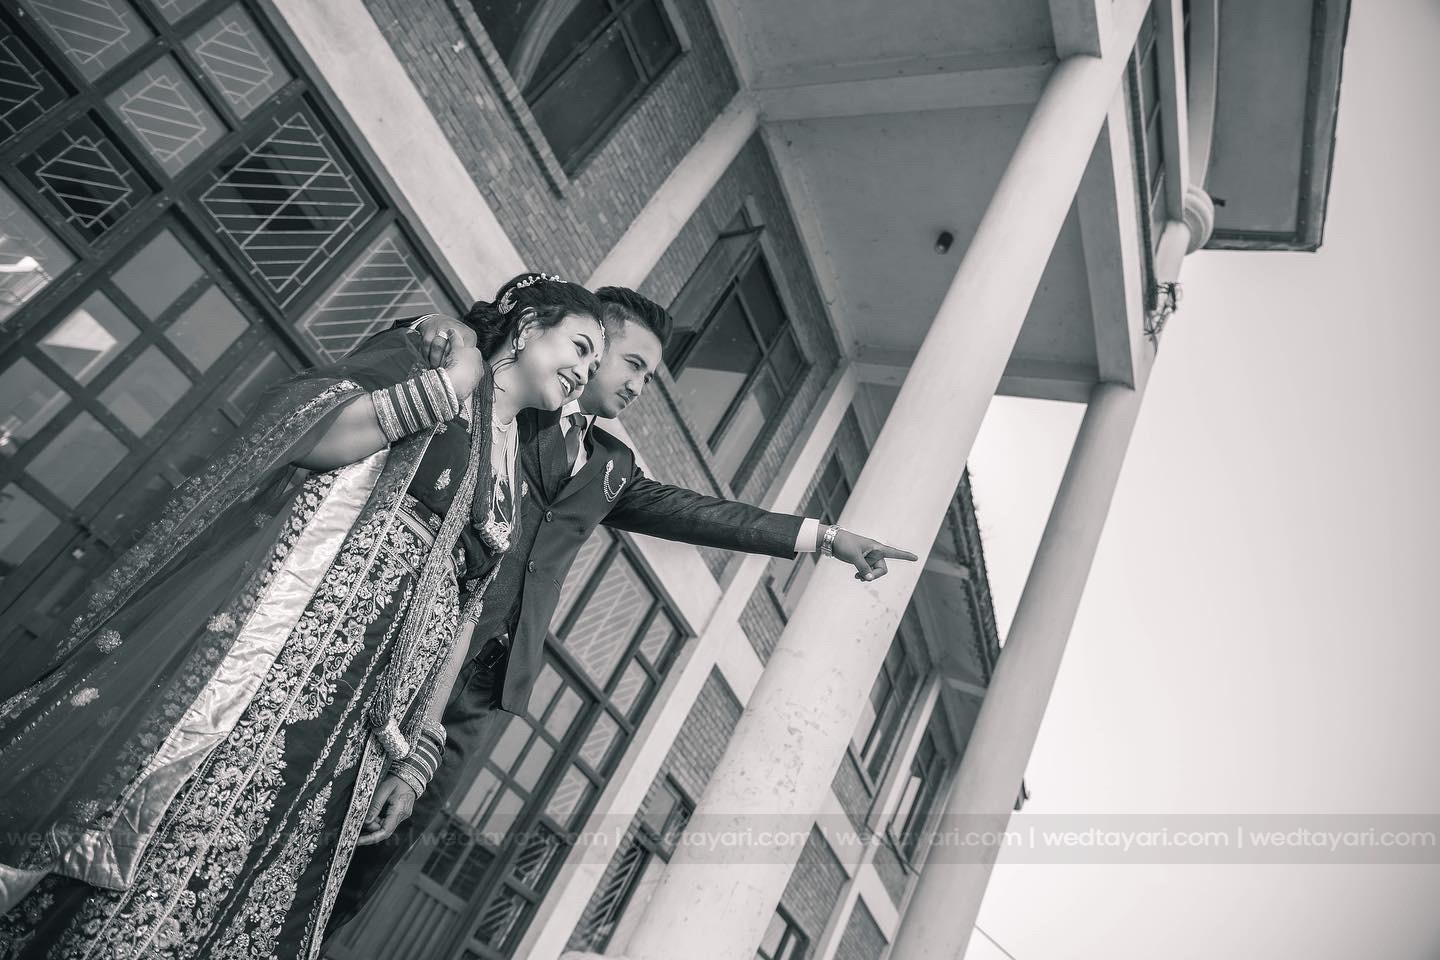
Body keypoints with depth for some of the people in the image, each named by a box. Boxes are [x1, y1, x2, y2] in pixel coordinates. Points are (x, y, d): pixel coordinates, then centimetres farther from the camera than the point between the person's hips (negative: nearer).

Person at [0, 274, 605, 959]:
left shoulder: (515, 480, 21)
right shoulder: (422, 353, 6)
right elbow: (302, 438, -8)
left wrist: (415, 758, 14)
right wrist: (447, 386, -12)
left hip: (356, 709, 5)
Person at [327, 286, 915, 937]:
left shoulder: (612, 465, 19)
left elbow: (693, 511, 17)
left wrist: (828, 537, 13)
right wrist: (446, 332, -26)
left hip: (491, 681, 4)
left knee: (389, 838, 2)